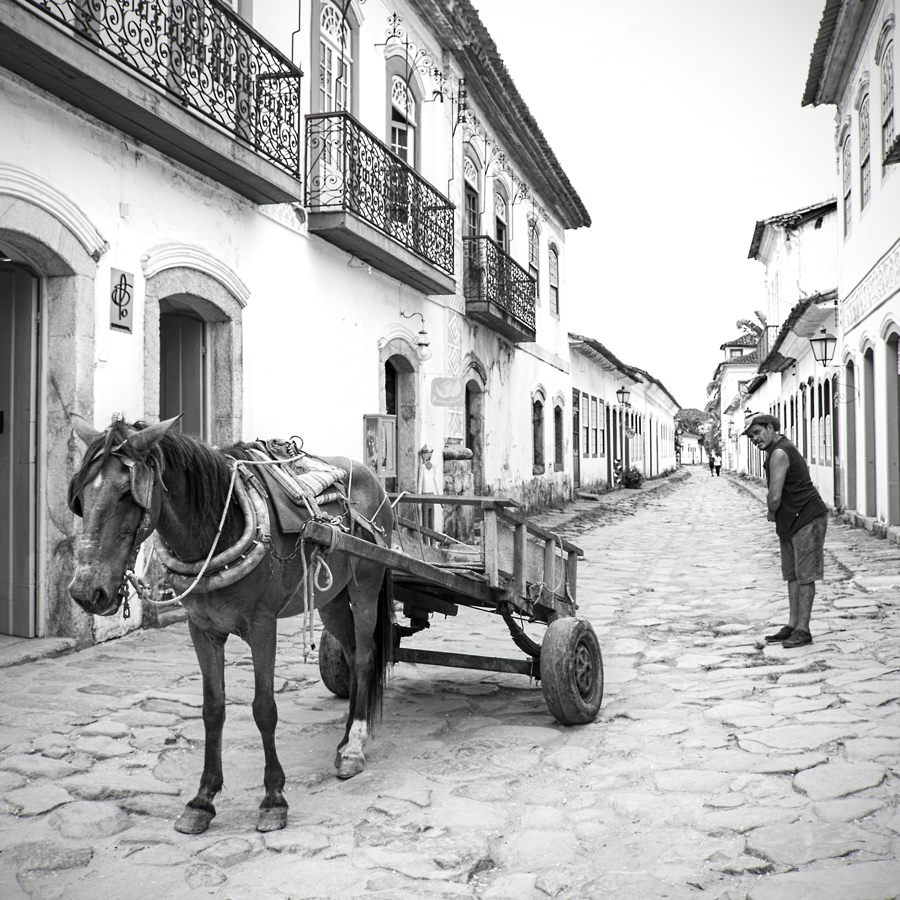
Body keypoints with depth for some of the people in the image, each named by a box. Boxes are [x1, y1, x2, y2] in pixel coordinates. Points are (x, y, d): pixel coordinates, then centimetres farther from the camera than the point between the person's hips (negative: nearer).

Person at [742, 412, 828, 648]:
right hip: (791, 521, 11)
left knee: (804, 576, -5)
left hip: (808, 519, -11)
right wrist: (773, 510, 10)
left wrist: (771, 513, -2)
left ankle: (803, 630, 0)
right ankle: (793, 626, 18)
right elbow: (775, 494, 25)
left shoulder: (779, 453, -18)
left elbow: (775, 497, -22)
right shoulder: (781, 448, 15)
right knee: (792, 575, 12)